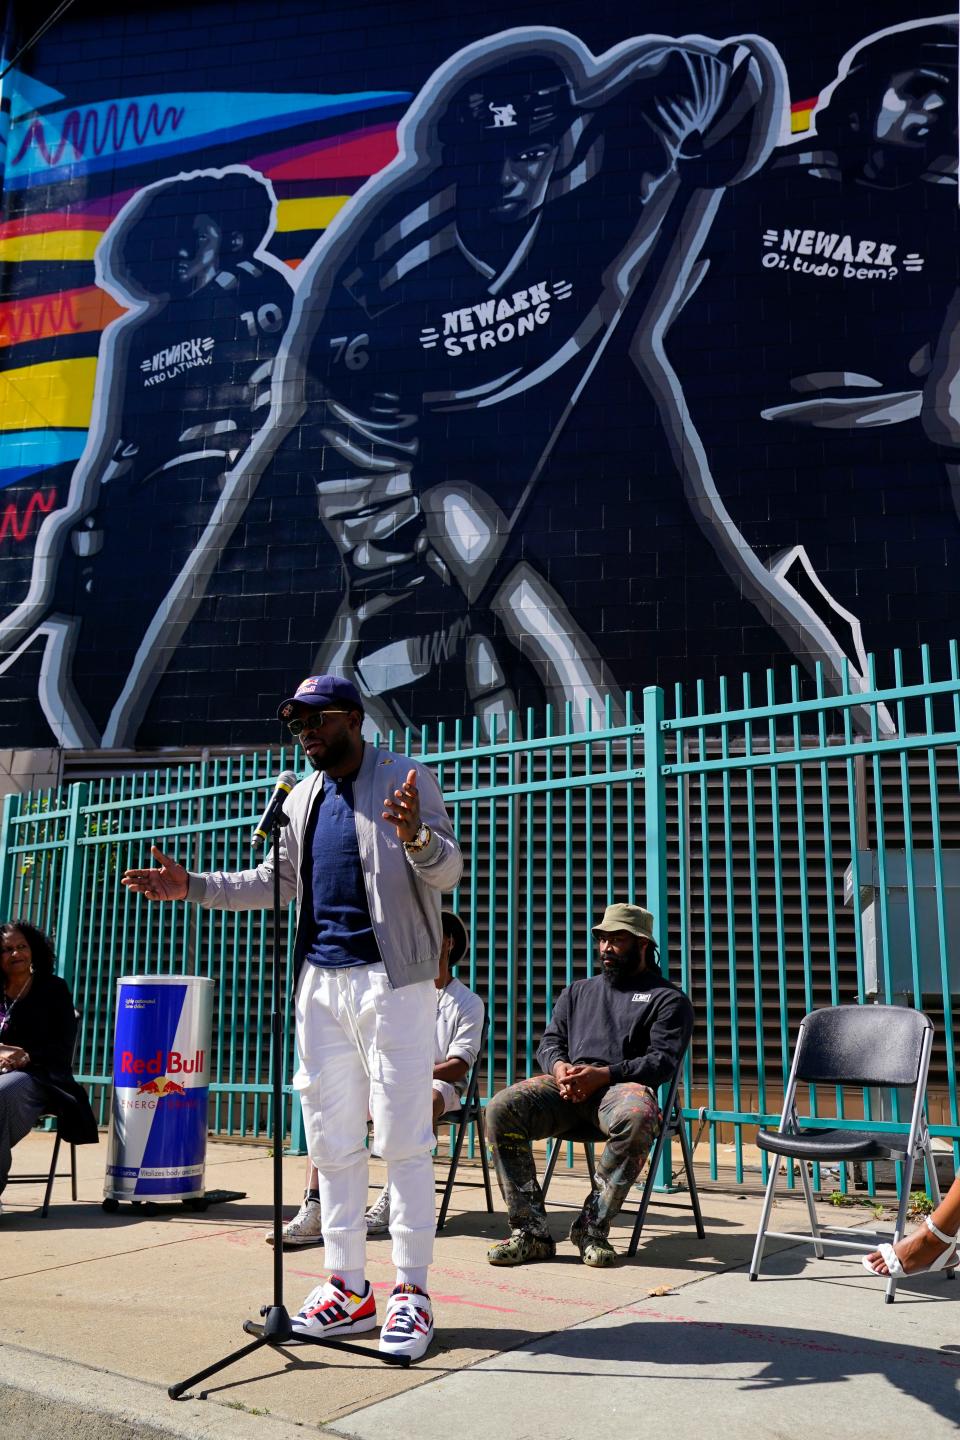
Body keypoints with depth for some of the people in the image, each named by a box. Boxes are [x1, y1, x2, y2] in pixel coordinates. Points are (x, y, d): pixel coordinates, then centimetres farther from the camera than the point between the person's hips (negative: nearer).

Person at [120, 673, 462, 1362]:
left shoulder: (407, 779, -4)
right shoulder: (302, 797, 16)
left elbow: (448, 869, -11)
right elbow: (277, 881, 24)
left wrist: (417, 837, -33)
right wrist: (193, 885, 16)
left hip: (392, 977, -6)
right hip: (320, 978, 7)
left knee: (403, 1138, -3)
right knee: (332, 1142, 9)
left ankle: (412, 1292, 7)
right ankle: (348, 1287, 20)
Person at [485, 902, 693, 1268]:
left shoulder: (668, 999, 12)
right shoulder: (578, 991, 29)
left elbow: (662, 1060, -1)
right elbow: (550, 1041, 21)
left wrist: (602, 1075, -15)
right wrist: (558, 1067, -5)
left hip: (622, 1084, -4)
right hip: (566, 1086, 4)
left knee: (637, 1117, -41)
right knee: (501, 1107, -25)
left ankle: (593, 1226, -26)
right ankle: (530, 1229, -22)